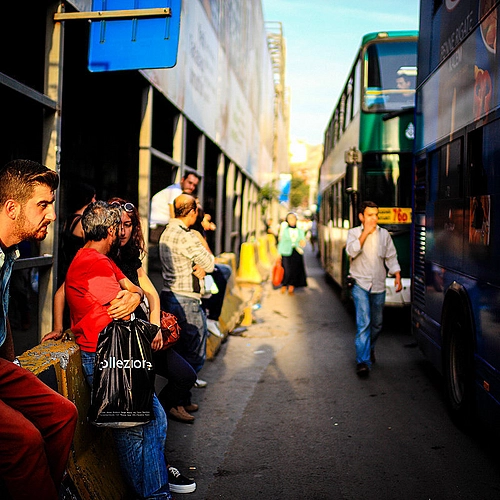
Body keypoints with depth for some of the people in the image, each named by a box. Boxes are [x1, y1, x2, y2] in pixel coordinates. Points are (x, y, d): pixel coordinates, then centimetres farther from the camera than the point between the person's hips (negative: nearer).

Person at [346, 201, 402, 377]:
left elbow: (391, 257, 10)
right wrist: (365, 232, -17)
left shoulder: (384, 234, 8)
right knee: (363, 322, -15)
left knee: (377, 324, 14)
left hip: (378, 285, 4)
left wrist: (397, 275, -4)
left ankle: (369, 348, 39)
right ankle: (363, 361, -14)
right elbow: (351, 251, -18)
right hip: (360, 284, -3)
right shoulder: (354, 233, 1)